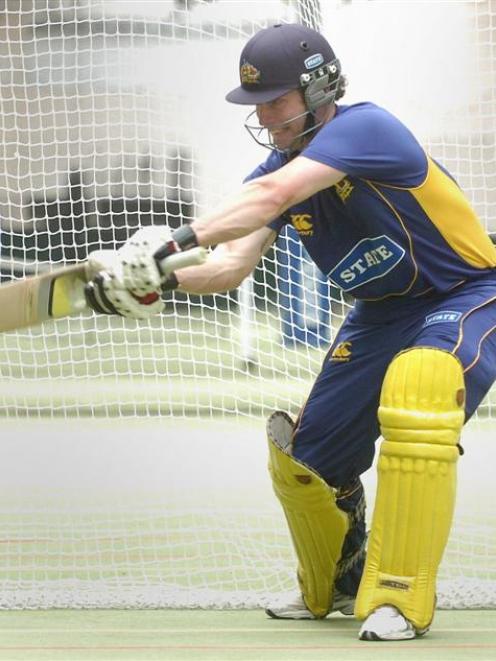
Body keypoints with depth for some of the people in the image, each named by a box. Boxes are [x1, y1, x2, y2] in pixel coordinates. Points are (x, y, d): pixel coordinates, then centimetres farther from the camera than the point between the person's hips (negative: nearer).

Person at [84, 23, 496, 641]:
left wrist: (175, 240, -51)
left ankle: (399, 598, -31)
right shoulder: (278, 167, -4)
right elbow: (231, 263, -15)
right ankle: (330, 591, 37)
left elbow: (273, 196, -42)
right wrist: (159, 278, -34)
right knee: (301, 456, 7)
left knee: (416, 387, -38)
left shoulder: (366, 127, -27)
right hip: (381, 314, 8)